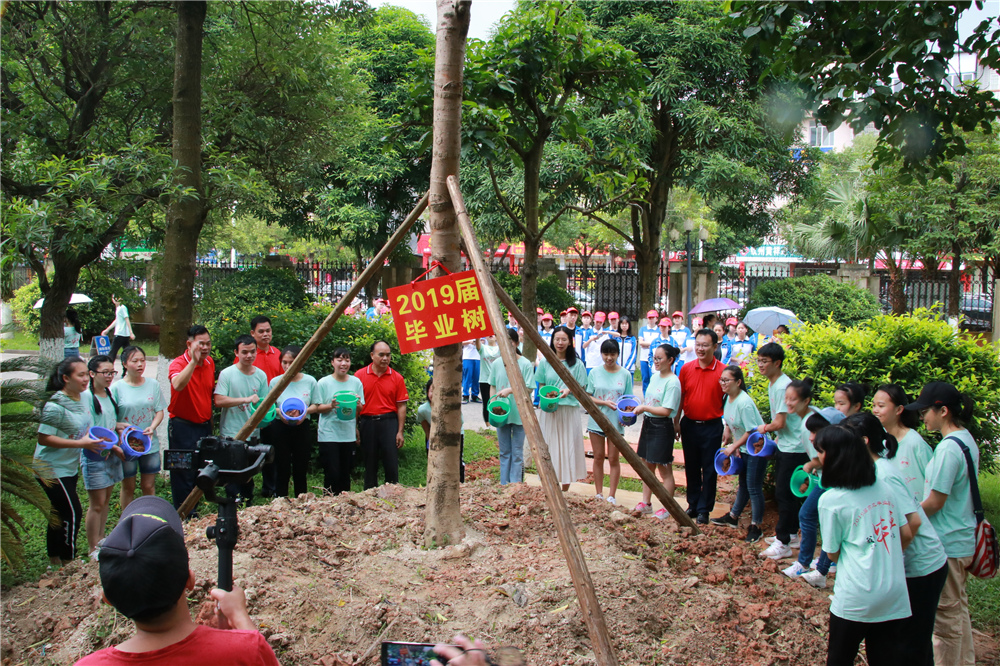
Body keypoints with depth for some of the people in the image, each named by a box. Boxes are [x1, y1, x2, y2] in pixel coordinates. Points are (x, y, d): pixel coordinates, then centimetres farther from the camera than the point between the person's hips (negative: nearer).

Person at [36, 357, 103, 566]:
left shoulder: (80, 398, 6)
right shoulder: (56, 405, -21)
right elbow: (44, 438, -25)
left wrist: (94, 440, 3)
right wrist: (80, 443, -25)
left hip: (69, 468, 9)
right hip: (52, 469, -9)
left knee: (60, 515, 16)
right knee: (72, 513, -8)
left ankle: (55, 561, 28)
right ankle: (68, 563, 4)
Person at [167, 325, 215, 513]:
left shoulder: (210, 362, 5)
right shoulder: (179, 363, -16)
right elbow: (177, 385, -40)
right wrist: (194, 360, -44)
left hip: (204, 425, 7)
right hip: (183, 426, -6)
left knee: (201, 471, 14)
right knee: (184, 473, 0)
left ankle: (193, 510, 28)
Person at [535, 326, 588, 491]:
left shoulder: (577, 364, 2)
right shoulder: (545, 362, 6)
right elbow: (541, 386, 11)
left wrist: (570, 390, -16)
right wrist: (546, 397, -9)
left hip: (569, 410, -1)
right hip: (549, 410, 1)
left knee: (568, 446, 1)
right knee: (549, 446, 1)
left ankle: (566, 488, 9)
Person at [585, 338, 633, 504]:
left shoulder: (625, 374, 0)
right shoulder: (595, 373, 1)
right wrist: (605, 403, -15)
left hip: (616, 422, -1)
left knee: (613, 459, 3)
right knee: (598, 457, 8)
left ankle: (611, 496, 11)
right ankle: (599, 494, 18)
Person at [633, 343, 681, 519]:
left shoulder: (673, 382, -16)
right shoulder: (654, 377, 10)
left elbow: (666, 410, -21)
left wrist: (644, 408, -15)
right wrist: (639, 408, 4)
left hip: (662, 427, -8)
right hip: (648, 424, 8)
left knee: (664, 469, 0)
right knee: (648, 466, 15)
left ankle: (667, 508, 10)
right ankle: (646, 503, 24)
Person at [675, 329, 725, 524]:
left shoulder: (722, 371, -8)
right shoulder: (686, 368, 1)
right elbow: (681, 397, 8)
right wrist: (676, 422, 6)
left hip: (712, 426, -3)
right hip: (689, 425, 3)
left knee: (709, 469, 4)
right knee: (691, 467, 13)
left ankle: (704, 509, 15)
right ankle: (693, 504, 27)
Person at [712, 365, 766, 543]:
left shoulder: (744, 403, -27)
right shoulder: (729, 398, -1)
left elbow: (751, 431, -24)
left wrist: (733, 446, -18)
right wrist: (727, 431, 3)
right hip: (743, 449, 9)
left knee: (753, 487, -2)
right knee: (743, 484, 22)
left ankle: (756, 527, 8)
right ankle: (733, 517, 34)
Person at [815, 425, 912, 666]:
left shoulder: (830, 500, -12)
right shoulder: (883, 487, 4)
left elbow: (832, 553, -4)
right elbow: (906, 533, 10)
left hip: (856, 600, -5)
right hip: (895, 597, 5)